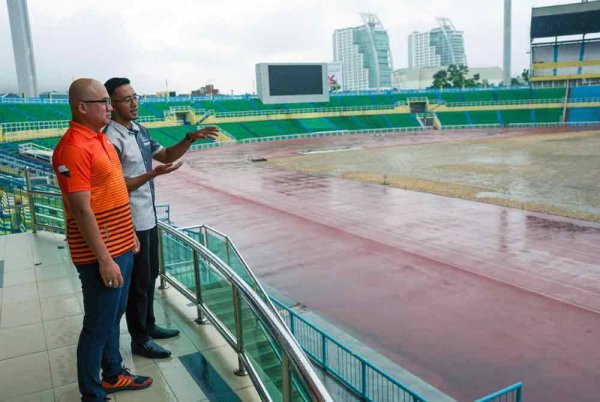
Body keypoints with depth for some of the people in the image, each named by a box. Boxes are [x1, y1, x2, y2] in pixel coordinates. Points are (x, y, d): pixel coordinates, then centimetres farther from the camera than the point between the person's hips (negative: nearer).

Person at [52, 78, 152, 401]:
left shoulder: (99, 138, 10)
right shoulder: (74, 148, -20)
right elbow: (82, 210, -23)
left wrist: (129, 233, 19)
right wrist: (104, 259, -22)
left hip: (121, 246, 9)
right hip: (100, 254, -9)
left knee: (114, 315, 21)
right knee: (98, 324, 4)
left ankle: (113, 375, 39)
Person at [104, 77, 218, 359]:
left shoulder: (139, 131, 8)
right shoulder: (112, 139, -19)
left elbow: (167, 155, 16)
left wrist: (190, 139, 2)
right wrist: (153, 174, -28)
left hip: (148, 218, 9)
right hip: (131, 223, -9)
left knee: (150, 275, 20)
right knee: (138, 281, 3)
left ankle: (149, 325, 37)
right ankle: (139, 340, 19)